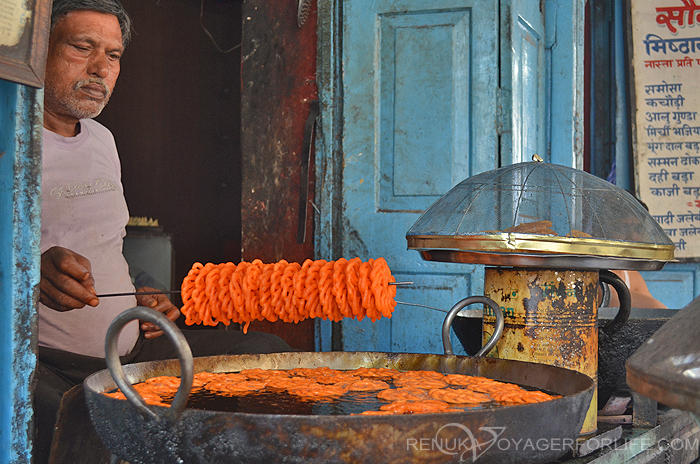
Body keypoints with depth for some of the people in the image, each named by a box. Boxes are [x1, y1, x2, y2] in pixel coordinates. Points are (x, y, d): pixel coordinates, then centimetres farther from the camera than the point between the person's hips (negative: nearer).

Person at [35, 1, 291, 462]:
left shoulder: (102, 139, 19)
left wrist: (138, 301, 11)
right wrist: (27, 271, -37)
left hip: (128, 351, 8)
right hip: (44, 362, -8)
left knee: (269, 351, 1)